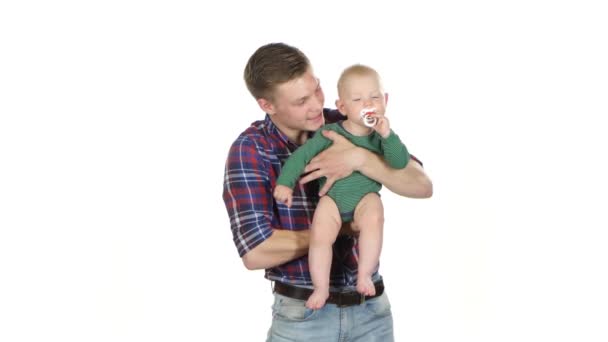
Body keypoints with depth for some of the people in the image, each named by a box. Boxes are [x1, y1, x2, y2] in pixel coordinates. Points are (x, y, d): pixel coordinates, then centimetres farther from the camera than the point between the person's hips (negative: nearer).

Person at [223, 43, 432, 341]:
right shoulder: (250, 149, -12)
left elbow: (422, 186, -8)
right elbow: (255, 252, -21)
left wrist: (360, 159, -23)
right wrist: (339, 229, -12)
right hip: (303, 315, -3)